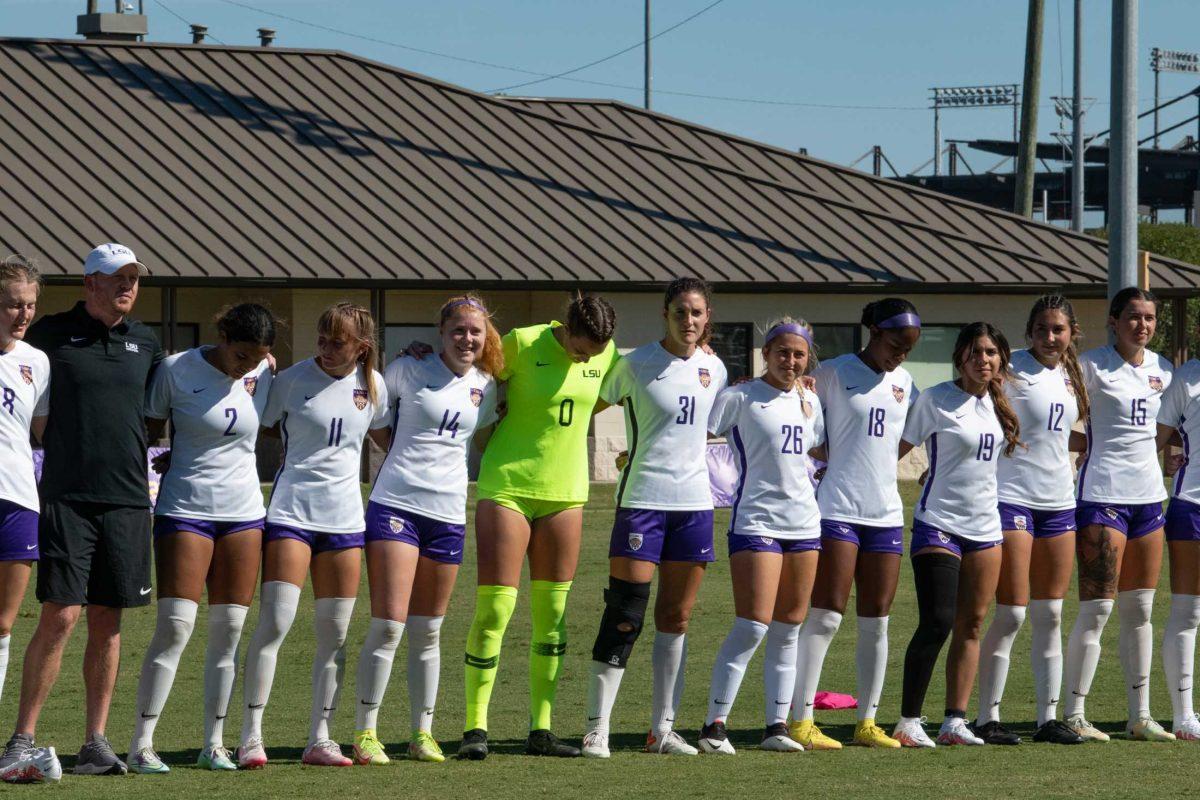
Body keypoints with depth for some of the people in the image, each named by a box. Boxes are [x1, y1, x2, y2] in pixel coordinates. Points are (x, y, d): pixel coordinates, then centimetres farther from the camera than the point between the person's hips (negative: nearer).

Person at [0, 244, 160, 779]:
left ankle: (96, 743, 12)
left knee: (107, 623, 7)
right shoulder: (52, 334, 0)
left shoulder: (144, 343, 13)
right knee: (59, 617, -10)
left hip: (127, 499, 4)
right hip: (66, 496, -4)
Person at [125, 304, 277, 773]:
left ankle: (214, 743, 11)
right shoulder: (177, 370, -9)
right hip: (185, 509, -4)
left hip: (243, 513, 4)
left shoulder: (263, 374, 3)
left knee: (229, 630, 3)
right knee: (175, 625, -12)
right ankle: (141, 743, -9)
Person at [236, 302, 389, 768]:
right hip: (291, 513, -5)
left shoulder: (372, 384, 6)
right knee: (275, 621, -13)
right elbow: (261, 428, 3)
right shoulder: (292, 380, -7)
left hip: (344, 518, 5)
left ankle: (319, 739, 11)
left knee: (335, 634, 5)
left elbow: (385, 438, 22)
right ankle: (251, 737, -10)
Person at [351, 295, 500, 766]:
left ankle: (423, 733, 15)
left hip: (449, 514, 4)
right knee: (388, 624, -10)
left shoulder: (485, 386, 11)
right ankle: (365, 733, -5)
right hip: (396, 505, -4)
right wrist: (397, 446, 5)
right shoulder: (410, 371, -3)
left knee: (427, 631, 9)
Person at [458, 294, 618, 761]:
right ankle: (475, 729, -4)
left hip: (565, 491, 5)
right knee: (494, 607, -9)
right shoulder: (522, 344, -13)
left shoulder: (606, 353, 0)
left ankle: (541, 730, 12)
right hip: (508, 487, -5)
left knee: (552, 612, 6)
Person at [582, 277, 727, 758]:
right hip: (642, 500, -5)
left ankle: (662, 729, 13)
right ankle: (596, 729, -5)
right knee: (624, 617, -8)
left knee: (676, 619, 7)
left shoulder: (714, 369, 9)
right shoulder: (635, 365, -5)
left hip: (694, 502, 5)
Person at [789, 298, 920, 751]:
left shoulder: (904, 383, 14)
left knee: (876, 622, 6)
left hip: (886, 513, 6)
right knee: (826, 615, -9)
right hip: (838, 508, -6)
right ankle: (801, 721, -8)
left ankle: (867, 722, 12)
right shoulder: (834, 373, -4)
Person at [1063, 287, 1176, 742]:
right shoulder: (1093, 366, -8)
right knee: (1097, 608, -9)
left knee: (1140, 610, 9)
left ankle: (1139, 716, 13)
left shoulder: (1160, 369, 12)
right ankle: (1074, 716, -5)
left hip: (1148, 495, 7)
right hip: (1102, 495, -7)